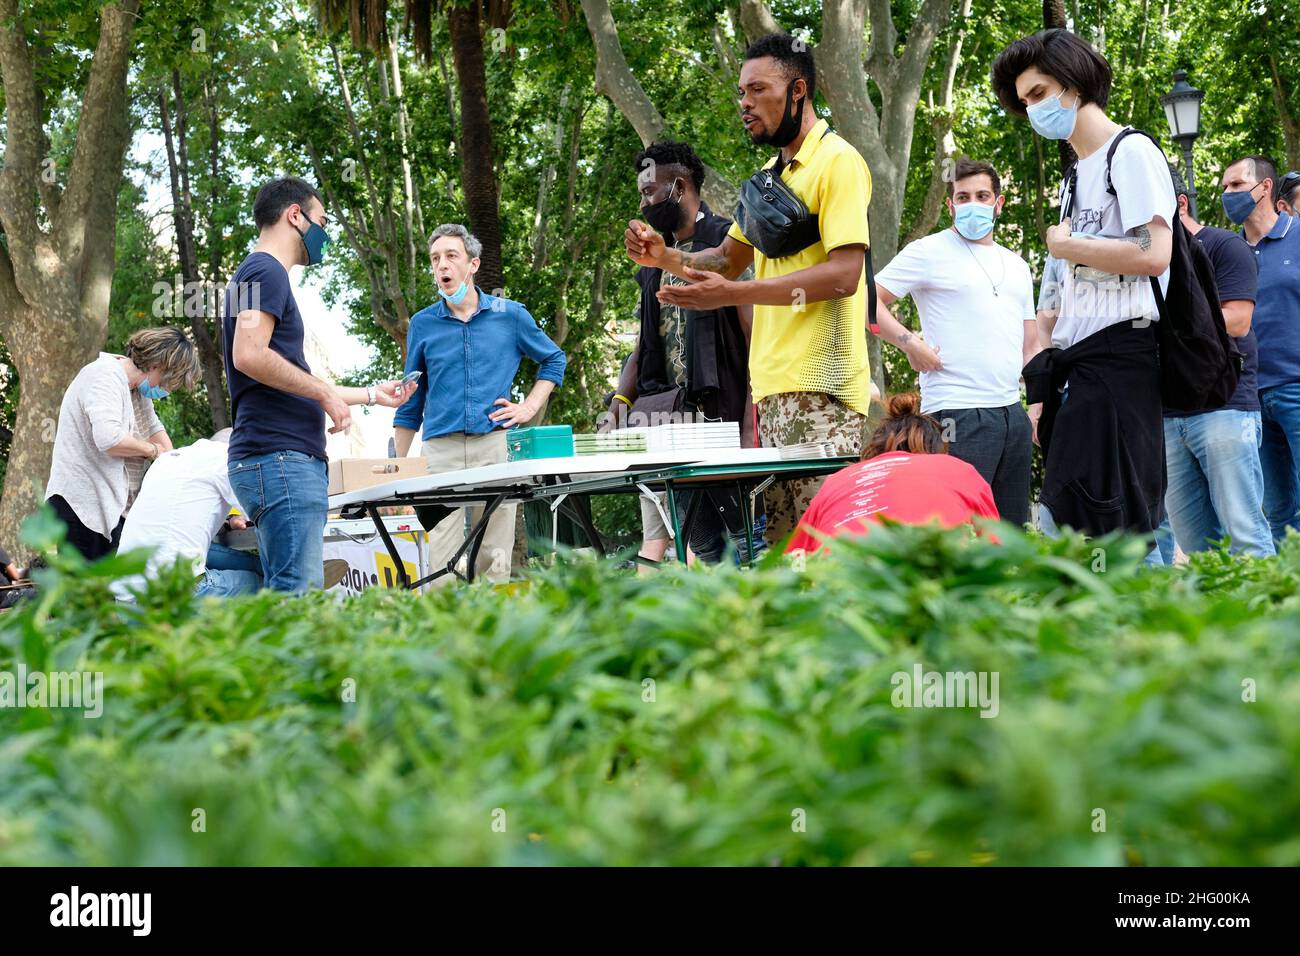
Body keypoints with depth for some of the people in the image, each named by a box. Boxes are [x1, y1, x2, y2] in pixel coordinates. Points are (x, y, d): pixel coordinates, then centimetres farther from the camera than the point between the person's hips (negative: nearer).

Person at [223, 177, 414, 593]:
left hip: (289, 459, 10)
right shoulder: (265, 271, -5)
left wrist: (371, 394, 34)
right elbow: (249, 355, -21)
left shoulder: (265, 273, 25)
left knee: (283, 595, 8)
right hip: (281, 457, -10)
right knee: (299, 595, -15)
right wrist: (325, 393, -11)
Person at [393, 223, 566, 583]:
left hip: (496, 446, 0)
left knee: (495, 560, 0)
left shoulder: (510, 315, 7)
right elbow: (411, 401, 15)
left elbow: (553, 359, 22)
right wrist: (396, 469, 12)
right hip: (441, 449, 0)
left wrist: (529, 408, 8)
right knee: (441, 562, -8)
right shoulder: (423, 324, 10)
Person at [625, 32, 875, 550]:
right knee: (782, 546, 5)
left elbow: (844, 274, -16)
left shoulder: (837, 161, -6)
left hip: (822, 390, -9)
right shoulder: (770, 174, 22)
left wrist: (735, 294, -21)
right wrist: (664, 258, 5)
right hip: (773, 389, 9)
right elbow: (728, 259, 26)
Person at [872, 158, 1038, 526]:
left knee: (1014, 532, 8)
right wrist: (909, 343, -14)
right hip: (958, 412, -7)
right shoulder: (929, 252, 1)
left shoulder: (1016, 266, 20)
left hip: (1012, 411, 7)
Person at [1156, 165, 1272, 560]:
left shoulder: (1224, 246, 1)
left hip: (1224, 407, -6)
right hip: (1167, 416, 6)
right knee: (1195, 545, 3)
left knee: (1244, 536, -9)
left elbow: (1236, 321, -10)